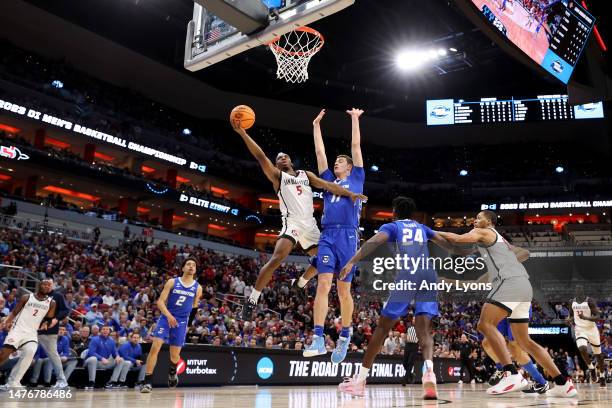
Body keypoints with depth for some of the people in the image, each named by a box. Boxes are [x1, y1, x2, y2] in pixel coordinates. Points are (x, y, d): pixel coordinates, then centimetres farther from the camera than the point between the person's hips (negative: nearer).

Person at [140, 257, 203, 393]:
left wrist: (188, 324, 13)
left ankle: (172, 372, 40)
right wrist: (168, 315, -22)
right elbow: (160, 302, -7)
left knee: (175, 354, 7)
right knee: (155, 347, -16)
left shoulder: (198, 288, 2)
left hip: (182, 322, 1)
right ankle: (148, 381, -9)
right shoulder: (172, 282, -2)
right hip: (166, 318, -1)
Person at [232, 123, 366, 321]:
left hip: (310, 223, 6)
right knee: (277, 258, -24)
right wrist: (242, 133, -16)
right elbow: (260, 156, -5)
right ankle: (252, 299, -17)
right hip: (292, 223, -5)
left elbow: (327, 185, 7)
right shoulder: (277, 175, 8)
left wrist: (349, 193, -8)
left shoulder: (306, 174, 19)